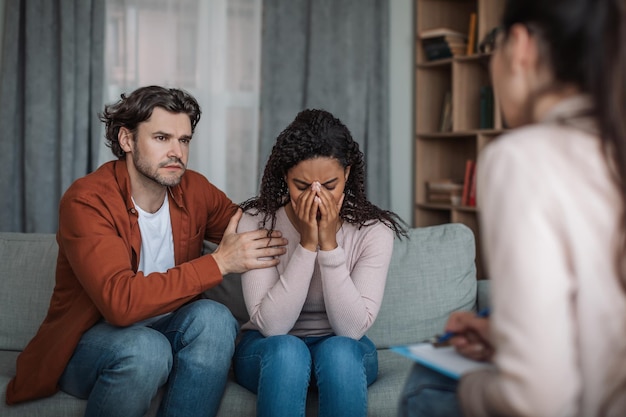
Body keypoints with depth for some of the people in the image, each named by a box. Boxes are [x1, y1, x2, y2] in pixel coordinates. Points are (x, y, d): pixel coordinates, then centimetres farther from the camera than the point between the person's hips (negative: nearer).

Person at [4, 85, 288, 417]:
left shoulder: (194, 189, -2)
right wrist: (218, 262, -29)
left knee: (212, 317, -26)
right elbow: (120, 301, -31)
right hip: (86, 341, -4)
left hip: (164, 328, 4)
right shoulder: (87, 200, -19)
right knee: (145, 348, -35)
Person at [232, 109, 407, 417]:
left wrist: (329, 244, -27)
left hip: (345, 349, 1)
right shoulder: (256, 223, -15)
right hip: (270, 351, -1)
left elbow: (352, 328, -19)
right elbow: (271, 325, -21)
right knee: (286, 349, -34)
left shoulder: (374, 230, -13)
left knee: (339, 350, -33)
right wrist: (306, 245, -28)